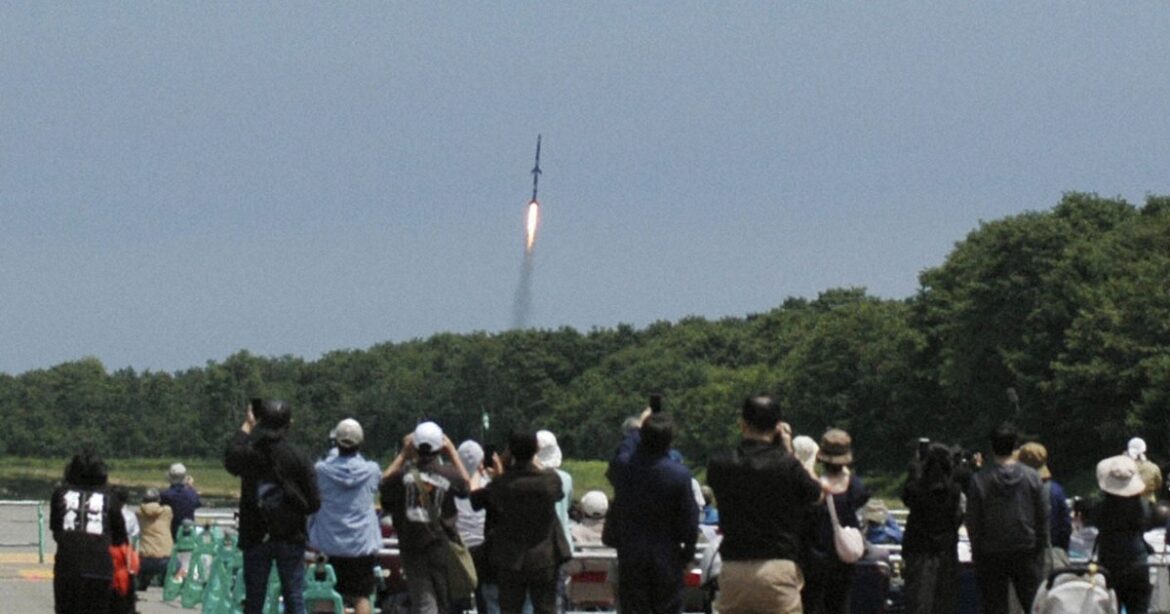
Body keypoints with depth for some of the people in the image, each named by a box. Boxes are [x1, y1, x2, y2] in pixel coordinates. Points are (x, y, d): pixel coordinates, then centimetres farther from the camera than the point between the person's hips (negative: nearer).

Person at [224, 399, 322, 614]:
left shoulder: (249, 453, -4)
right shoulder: (298, 457, -9)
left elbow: (230, 458, 22)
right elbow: (314, 503, -8)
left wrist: (246, 426, 29)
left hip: (255, 537, 1)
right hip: (290, 537, -1)